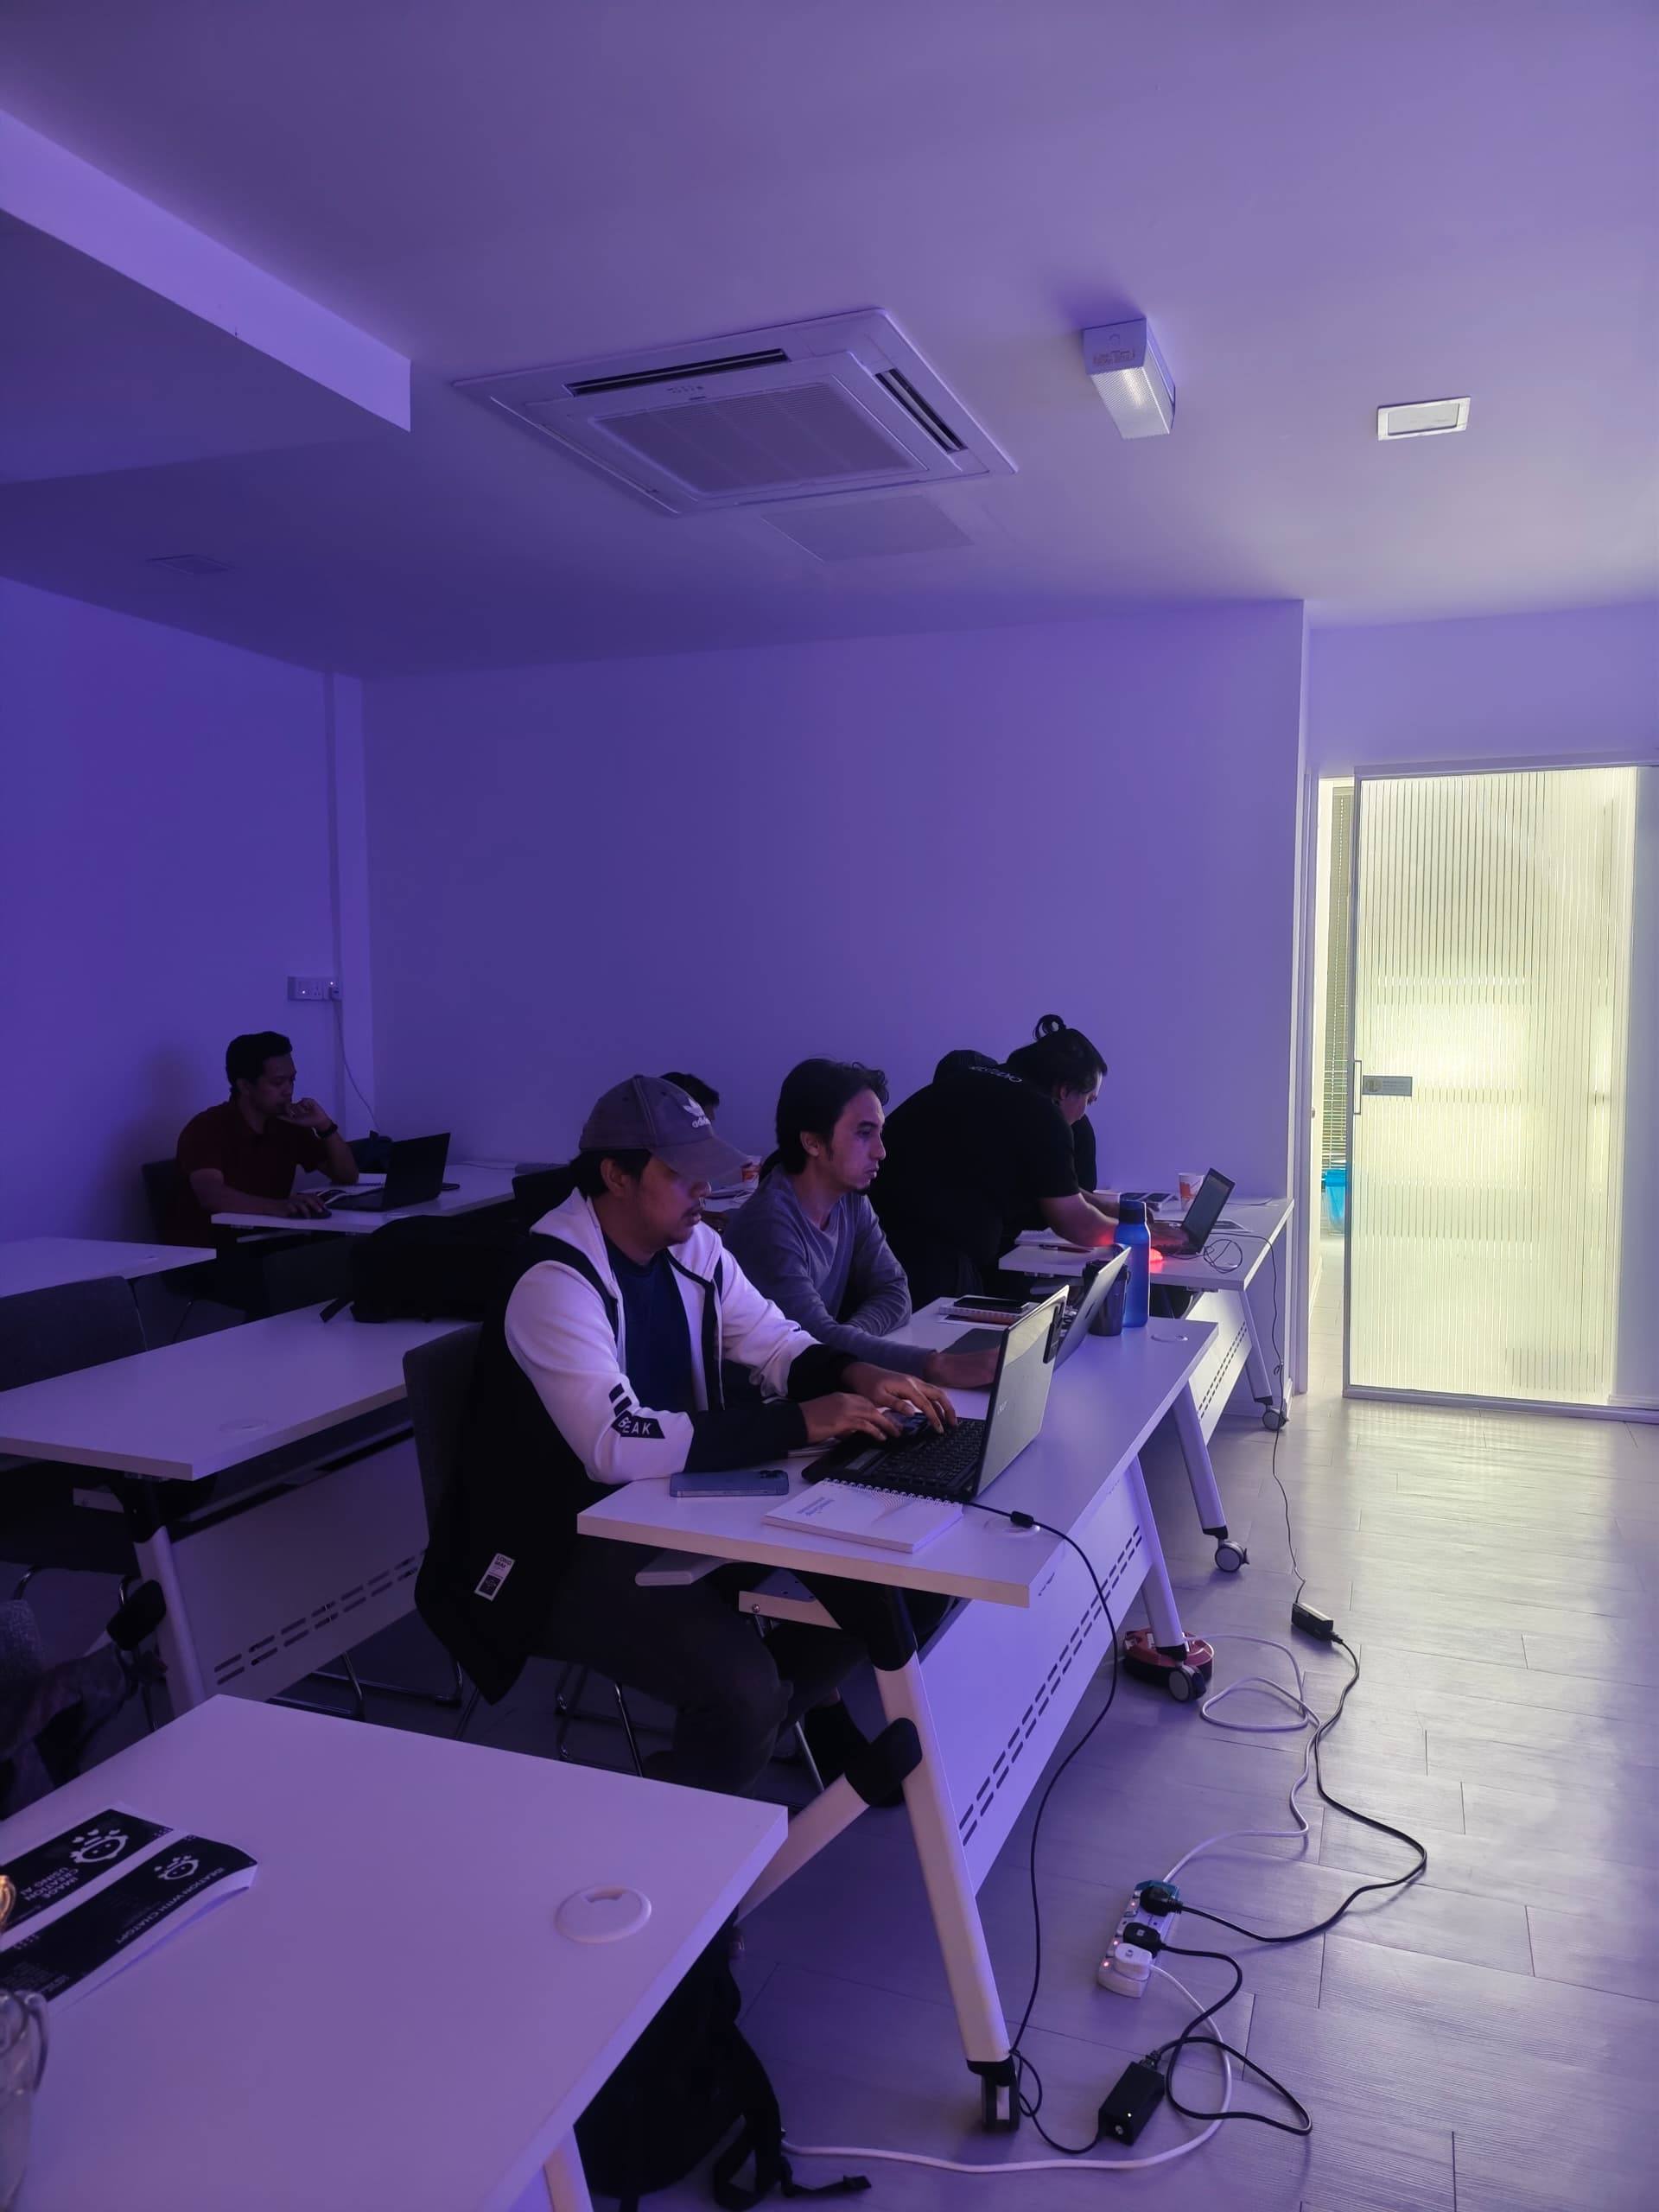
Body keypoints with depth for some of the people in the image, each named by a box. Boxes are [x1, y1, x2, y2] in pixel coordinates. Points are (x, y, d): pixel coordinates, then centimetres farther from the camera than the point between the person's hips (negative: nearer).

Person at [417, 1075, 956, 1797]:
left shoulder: (691, 1248, 0)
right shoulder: (555, 1283, -24)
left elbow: (778, 1344, 9)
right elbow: (618, 1446, -35)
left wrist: (854, 1375, -13)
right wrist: (798, 1422, -34)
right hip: (568, 1547, -7)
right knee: (743, 1689, -24)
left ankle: (790, 1707, 24)